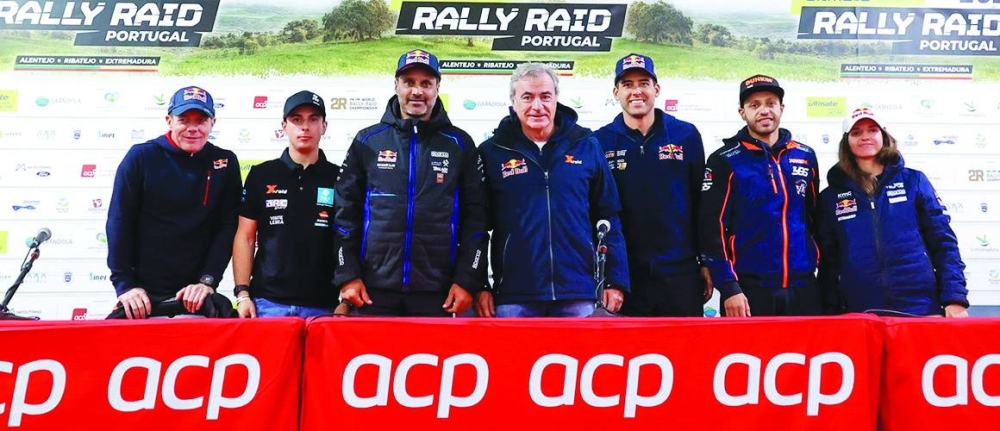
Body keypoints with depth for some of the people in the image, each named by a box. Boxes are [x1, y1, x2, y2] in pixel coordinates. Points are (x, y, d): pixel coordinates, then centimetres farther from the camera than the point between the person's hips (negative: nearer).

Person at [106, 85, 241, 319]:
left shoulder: (225, 163, 2)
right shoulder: (141, 157, -1)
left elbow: (228, 227, 0)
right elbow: (119, 223, -2)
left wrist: (208, 281, -9)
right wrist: (124, 284, -8)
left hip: (196, 294, 1)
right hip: (142, 294, 0)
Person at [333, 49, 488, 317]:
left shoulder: (459, 144, 6)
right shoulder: (367, 141, 7)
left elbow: (475, 217, 4)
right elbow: (345, 211, 8)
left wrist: (467, 281, -3)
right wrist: (348, 275, 1)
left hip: (437, 292, 0)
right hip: (374, 289, 1)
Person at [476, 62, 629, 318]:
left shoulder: (587, 147, 6)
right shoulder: (492, 152, 2)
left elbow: (609, 218, 8)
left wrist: (616, 280, 3)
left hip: (577, 291, 1)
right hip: (513, 295, -1)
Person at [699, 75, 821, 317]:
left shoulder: (805, 157, 10)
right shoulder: (725, 161, -2)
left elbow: (816, 219, 18)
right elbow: (712, 229, -7)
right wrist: (728, 288, -13)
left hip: (803, 288, 4)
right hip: (748, 290, -4)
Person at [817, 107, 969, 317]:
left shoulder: (913, 181, 7)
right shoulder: (831, 196, 7)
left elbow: (943, 242, 4)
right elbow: (827, 261, 8)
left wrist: (955, 299, -5)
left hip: (921, 307, 0)